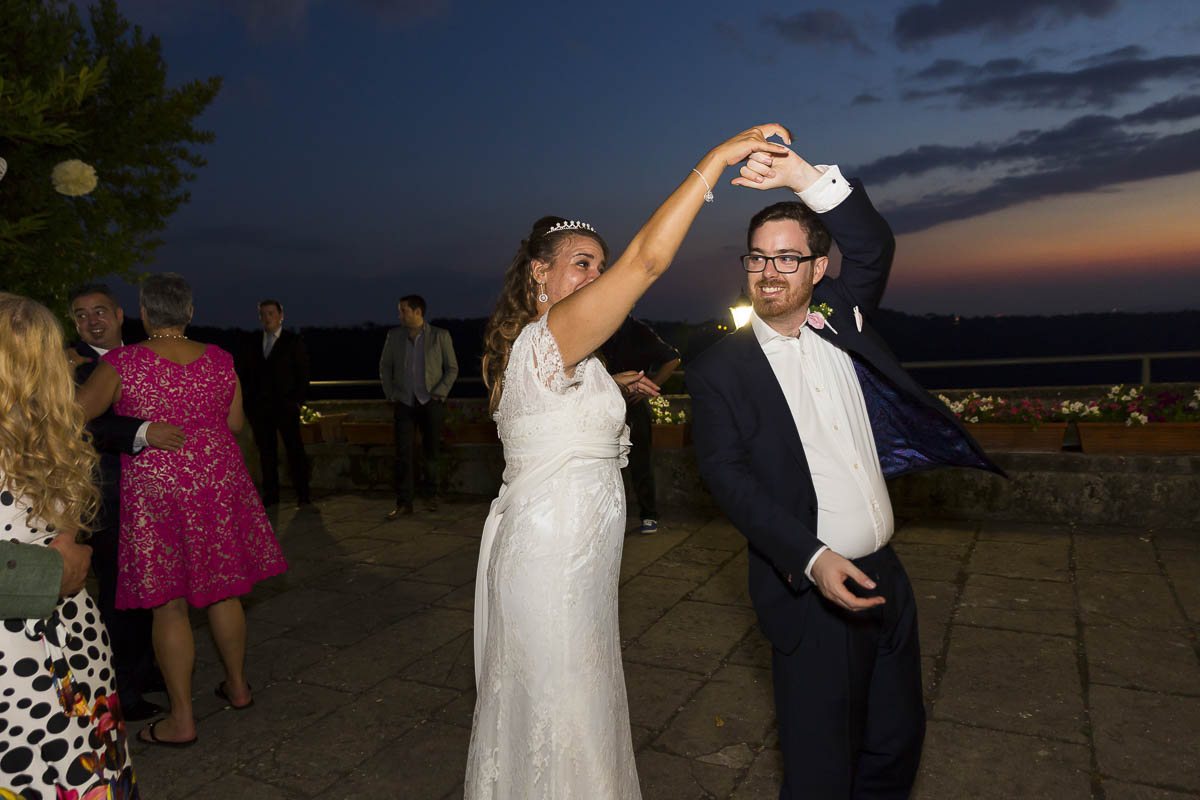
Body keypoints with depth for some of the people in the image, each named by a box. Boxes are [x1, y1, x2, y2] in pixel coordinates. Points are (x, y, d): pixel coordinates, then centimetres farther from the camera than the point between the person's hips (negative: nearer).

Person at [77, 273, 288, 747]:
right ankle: (237, 686, 33)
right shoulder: (219, 361, 0)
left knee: (169, 605, 6)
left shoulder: (122, 364, -10)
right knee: (221, 590, 18)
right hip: (218, 483, 4)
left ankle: (182, 720, 16)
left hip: (154, 490, -3)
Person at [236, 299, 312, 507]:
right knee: (266, 450, 6)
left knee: (294, 449, -3)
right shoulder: (250, 342, 13)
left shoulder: (294, 342, 3)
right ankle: (270, 494, 13)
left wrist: (298, 401, -9)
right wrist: (245, 400, 4)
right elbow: (242, 373, 15)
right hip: (259, 406, 3)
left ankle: (302, 493, 2)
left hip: (285, 405, -3)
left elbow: (303, 374, 1)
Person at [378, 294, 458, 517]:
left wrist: (438, 394, -6)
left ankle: (430, 495, 25)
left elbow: (452, 368, 4)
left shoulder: (440, 336, 0)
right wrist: (390, 395, 5)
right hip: (404, 403, 2)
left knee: (431, 453, 5)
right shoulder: (394, 335, 7)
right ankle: (403, 503, 2)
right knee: (403, 454, -3)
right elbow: (384, 367, 15)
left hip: (430, 403, -1)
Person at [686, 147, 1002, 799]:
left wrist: (806, 178, -20)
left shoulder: (837, 316, 7)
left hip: (884, 574, 6)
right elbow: (727, 476, -14)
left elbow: (874, 248, -5)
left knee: (897, 738, 21)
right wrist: (812, 560, -24)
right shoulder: (719, 368, -8)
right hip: (810, 591, -5)